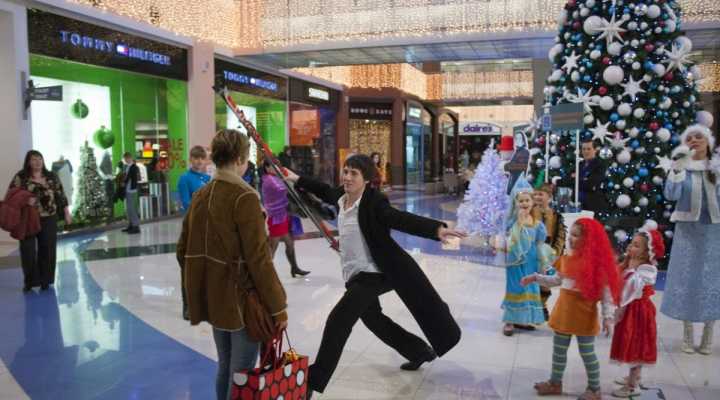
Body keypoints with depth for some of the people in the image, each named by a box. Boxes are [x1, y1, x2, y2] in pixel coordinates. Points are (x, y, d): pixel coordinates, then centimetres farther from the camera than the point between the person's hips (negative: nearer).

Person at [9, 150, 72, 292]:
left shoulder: (52, 177, 7)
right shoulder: (20, 177, 0)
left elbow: (61, 196, 10)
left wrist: (67, 213, 7)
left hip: (48, 220, 2)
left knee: (47, 250, 4)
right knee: (28, 250, -1)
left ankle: (45, 280, 16)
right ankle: (29, 281, 12)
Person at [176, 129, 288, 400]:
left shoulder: (200, 195, 5)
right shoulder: (244, 197, -18)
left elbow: (183, 251, 10)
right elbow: (258, 259, -20)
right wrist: (277, 305, -13)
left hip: (213, 298, 8)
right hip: (241, 298, -7)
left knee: (225, 367, 22)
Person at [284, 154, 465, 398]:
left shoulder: (374, 202, -21)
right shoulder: (342, 197, 0)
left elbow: (402, 219, -34)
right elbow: (326, 192, 23)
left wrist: (436, 229, -50)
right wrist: (298, 180, 32)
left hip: (373, 272, -9)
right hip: (356, 275, 9)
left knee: (338, 319, -13)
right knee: (372, 319, 23)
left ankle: (313, 380, 3)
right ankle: (421, 352, 45)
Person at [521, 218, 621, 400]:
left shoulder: (598, 262, -14)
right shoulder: (566, 258, 4)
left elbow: (606, 291, -13)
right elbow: (557, 280, 17)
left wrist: (608, 316, -18)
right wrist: (536, 278, 10)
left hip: (584, 313, -6)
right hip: (564, 310, 6)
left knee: (587, 353, 7)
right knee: (558, 350, 15)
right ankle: (555, 383, 31)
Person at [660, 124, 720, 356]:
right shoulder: (682, 167, -2)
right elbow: (671, 195, -16)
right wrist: (678, 167, -27)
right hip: (688, 229, -1)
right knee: (686, 278, 3)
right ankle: (687, 336, 16)